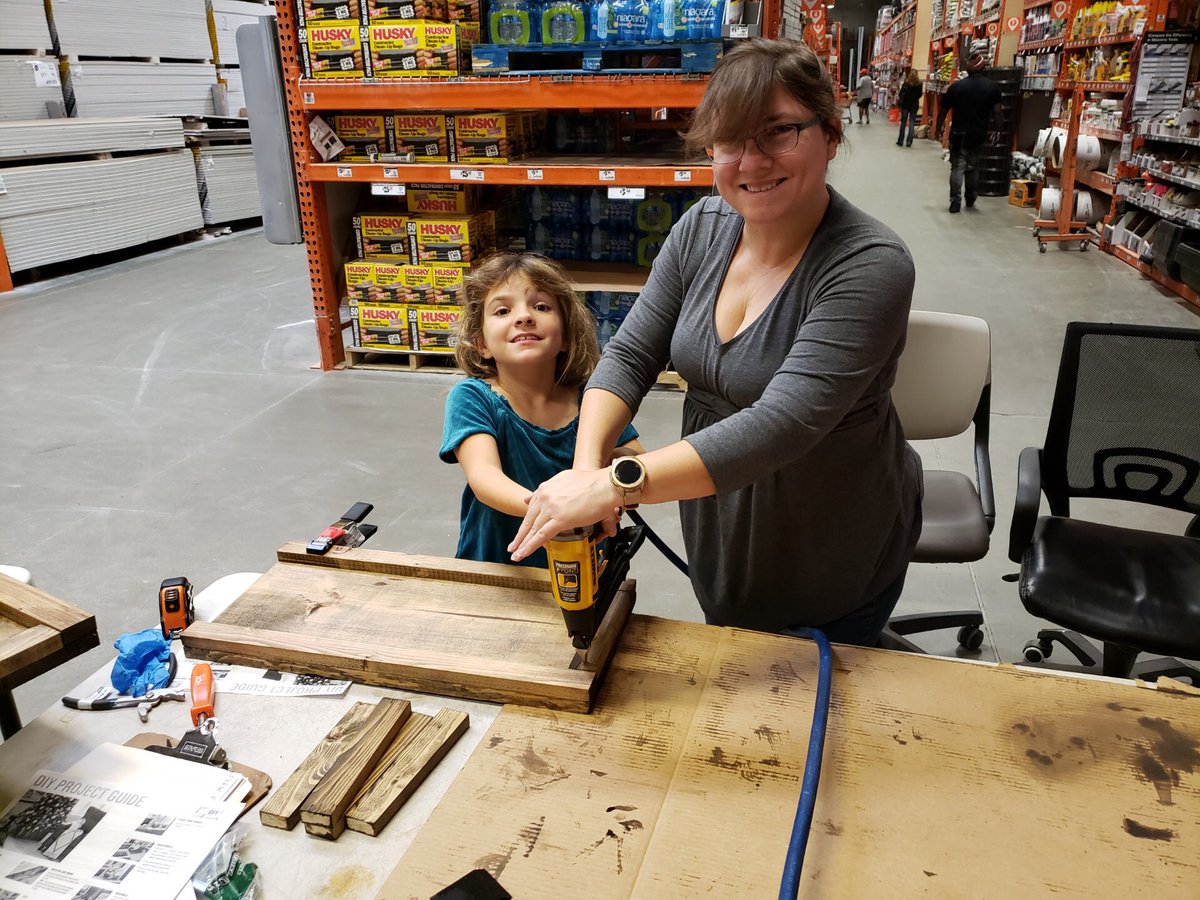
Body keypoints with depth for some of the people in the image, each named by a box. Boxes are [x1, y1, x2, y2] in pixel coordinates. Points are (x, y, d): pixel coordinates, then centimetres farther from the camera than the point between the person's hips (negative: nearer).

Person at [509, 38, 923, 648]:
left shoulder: (871, 267, -28)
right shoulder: (702, 229, -8)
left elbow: (783, 423, -38)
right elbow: (630, 355, -9)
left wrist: (616, 484, -44)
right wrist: (586, 466, -27)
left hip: (835, 562, -5)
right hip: (717, 536, 5)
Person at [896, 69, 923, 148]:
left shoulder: (906, 83, -8)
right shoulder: (919, 84, -3)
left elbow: (901, 94, -7)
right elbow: (920, 95, 3)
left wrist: (900, 101, 8)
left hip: (905, 104, -1)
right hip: (914, 105, 1)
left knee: (903, 123, 6)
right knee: (912, 123, 4)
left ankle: (900, 141, 7)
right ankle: (909, 142, -2)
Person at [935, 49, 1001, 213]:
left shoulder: (956, 86, -7)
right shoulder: (992, 87, -2)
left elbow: (943, 110, -1)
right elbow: (997, 111, 4)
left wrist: (938, 128, 10)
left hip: (959, 134, -2)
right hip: (979, 135, 2)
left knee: (957, 167, 0)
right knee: (973, 167, 16)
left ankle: (955, 202, -7)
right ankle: (970, 199, 27)